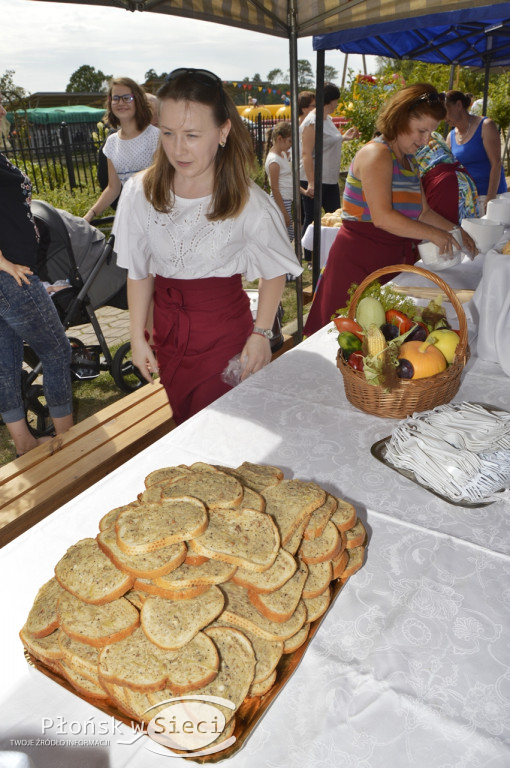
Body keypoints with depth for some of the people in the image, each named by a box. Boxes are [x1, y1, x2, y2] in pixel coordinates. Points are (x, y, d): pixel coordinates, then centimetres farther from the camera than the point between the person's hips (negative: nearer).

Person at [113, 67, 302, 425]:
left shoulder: (249, 203, -15)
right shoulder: (141, 192, -8)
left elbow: (275, 273, -4)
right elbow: (139, 270, 1)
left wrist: (261, 334, -10)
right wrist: (138, 337, 3)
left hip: (225, 331, -3)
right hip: (167, 329, 3)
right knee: (183, 425, 19)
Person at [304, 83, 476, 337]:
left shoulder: (409, 161, 17)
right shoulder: (376, 154, -12)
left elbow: (422, 212, 21)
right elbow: (382, 218, -22)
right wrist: (434, 234, -16)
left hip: (392, 259, 9)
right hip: (358, 261, -8)